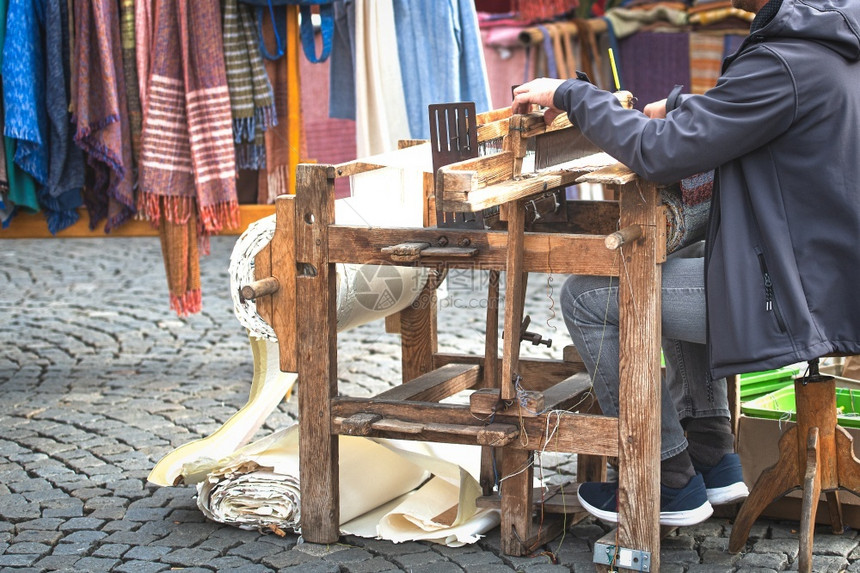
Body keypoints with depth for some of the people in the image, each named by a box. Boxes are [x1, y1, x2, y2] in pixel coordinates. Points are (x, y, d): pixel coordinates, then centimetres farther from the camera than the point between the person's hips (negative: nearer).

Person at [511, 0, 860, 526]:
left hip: (799, 298, -10)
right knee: (671, 275, 32)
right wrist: (678, 107, 17)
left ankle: (669, 483, 7)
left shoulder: (782, 64, -24)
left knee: (586, 296, -3)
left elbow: (663, 154, -23)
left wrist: (570, 94, -12)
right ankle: (713, 462, 28)